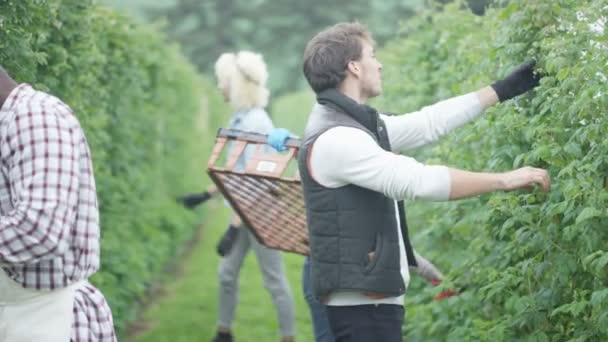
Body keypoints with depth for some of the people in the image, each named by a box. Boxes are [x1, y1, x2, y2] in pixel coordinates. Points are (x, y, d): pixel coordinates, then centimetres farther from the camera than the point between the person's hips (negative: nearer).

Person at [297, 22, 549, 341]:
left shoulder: (355, 126, 13)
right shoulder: (335, 139, -19)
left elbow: (427, 123, 20)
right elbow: (420, 180, -25)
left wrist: (502, 90, 24)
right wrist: (504, 180, -20)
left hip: (369, 297, 10)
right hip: (362, 301, -10)